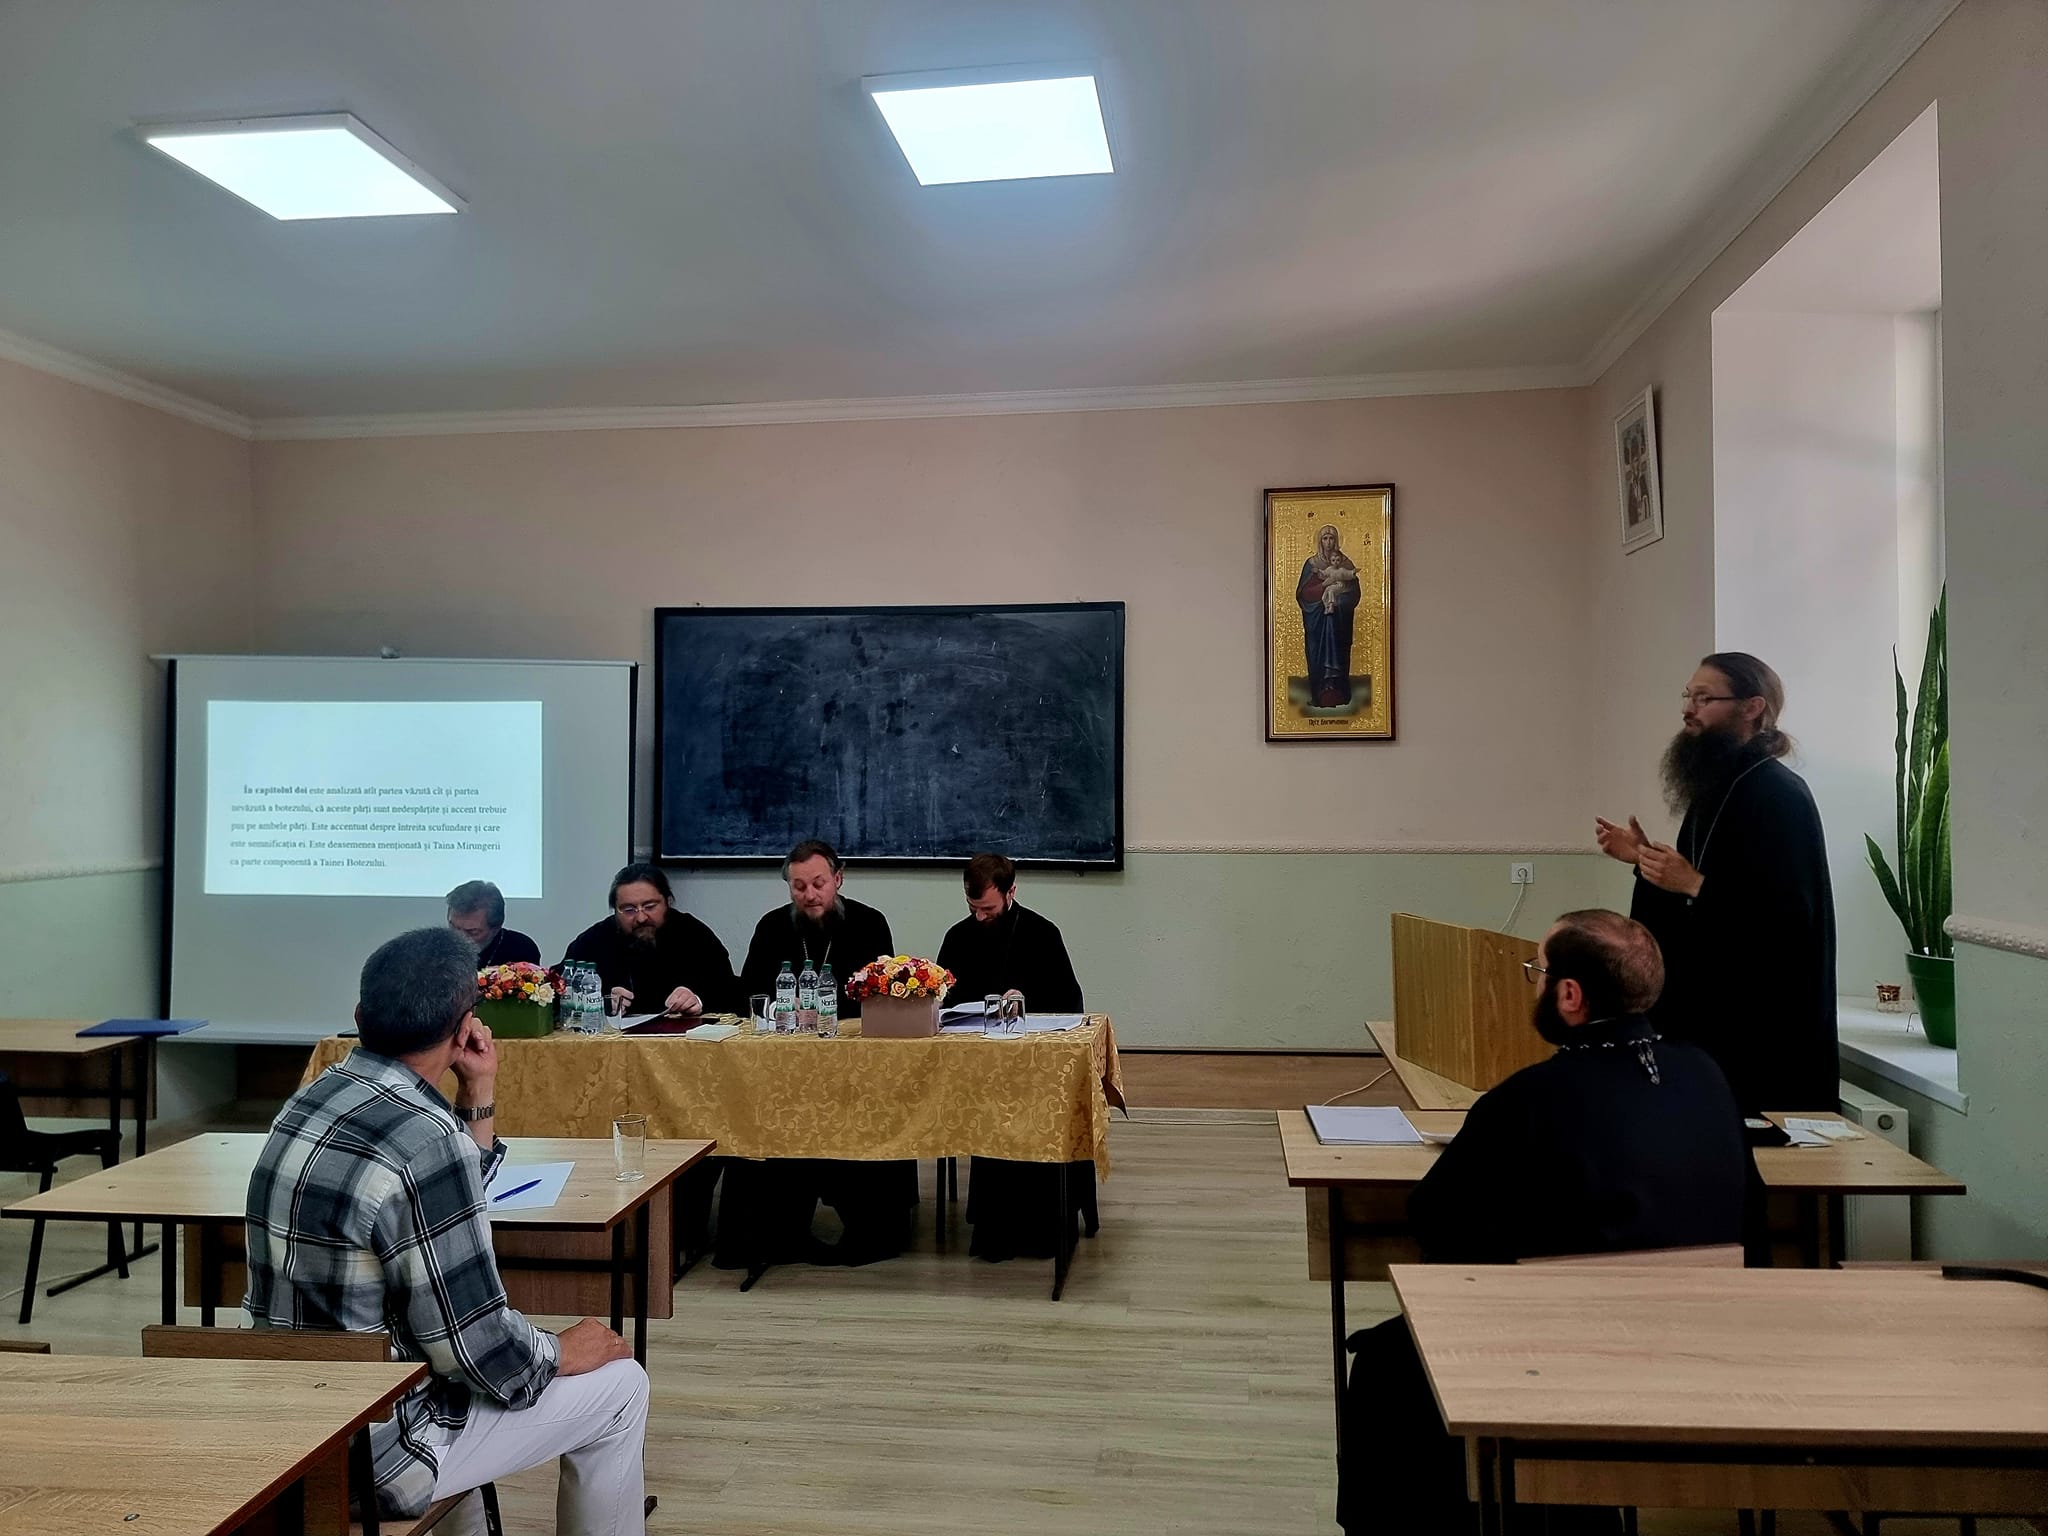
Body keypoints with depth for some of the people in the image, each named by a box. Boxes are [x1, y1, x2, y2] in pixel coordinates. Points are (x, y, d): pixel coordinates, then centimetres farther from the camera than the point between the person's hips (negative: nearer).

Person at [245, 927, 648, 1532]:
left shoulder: (317, 1096, 2)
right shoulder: (425, 1139, -26)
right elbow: (484, 1353, -22)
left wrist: (479, 1092, 6)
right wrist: (562, 1352, -3)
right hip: (367, 1449, -8)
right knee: (619, 1387, 5)